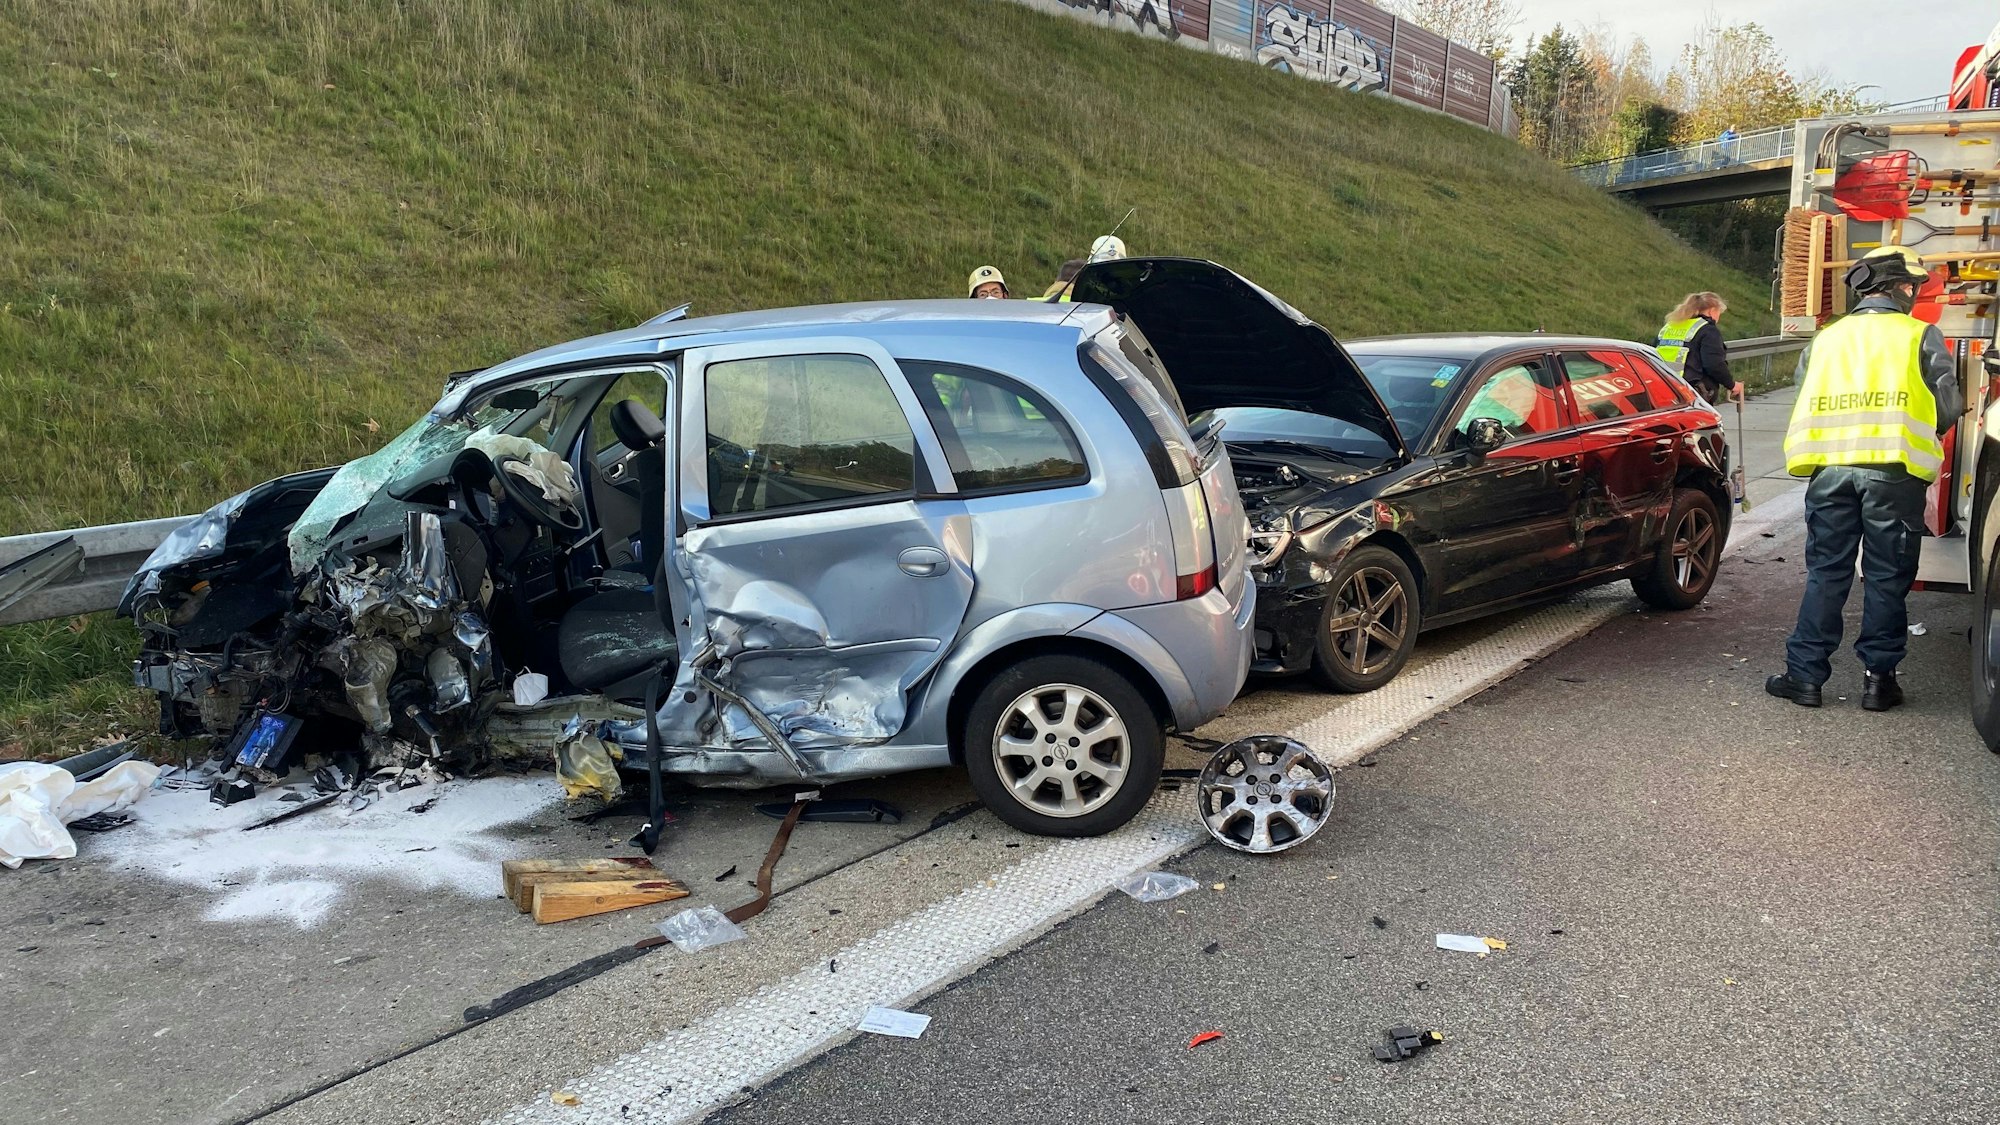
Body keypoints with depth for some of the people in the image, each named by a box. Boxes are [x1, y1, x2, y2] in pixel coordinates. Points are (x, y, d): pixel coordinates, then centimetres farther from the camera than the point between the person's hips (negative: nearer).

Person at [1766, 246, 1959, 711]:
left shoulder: (1826, 339, 17)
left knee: (1825, 572, 8)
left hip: (1830, 468, 3)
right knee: (1887, 577, 6)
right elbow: (1948, 407, 4)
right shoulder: (1920, 336, 5)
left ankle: (1805, 673, 7)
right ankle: (1878, 677, 10)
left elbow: (1805, 405, 19)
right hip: (1893, 469, -3)